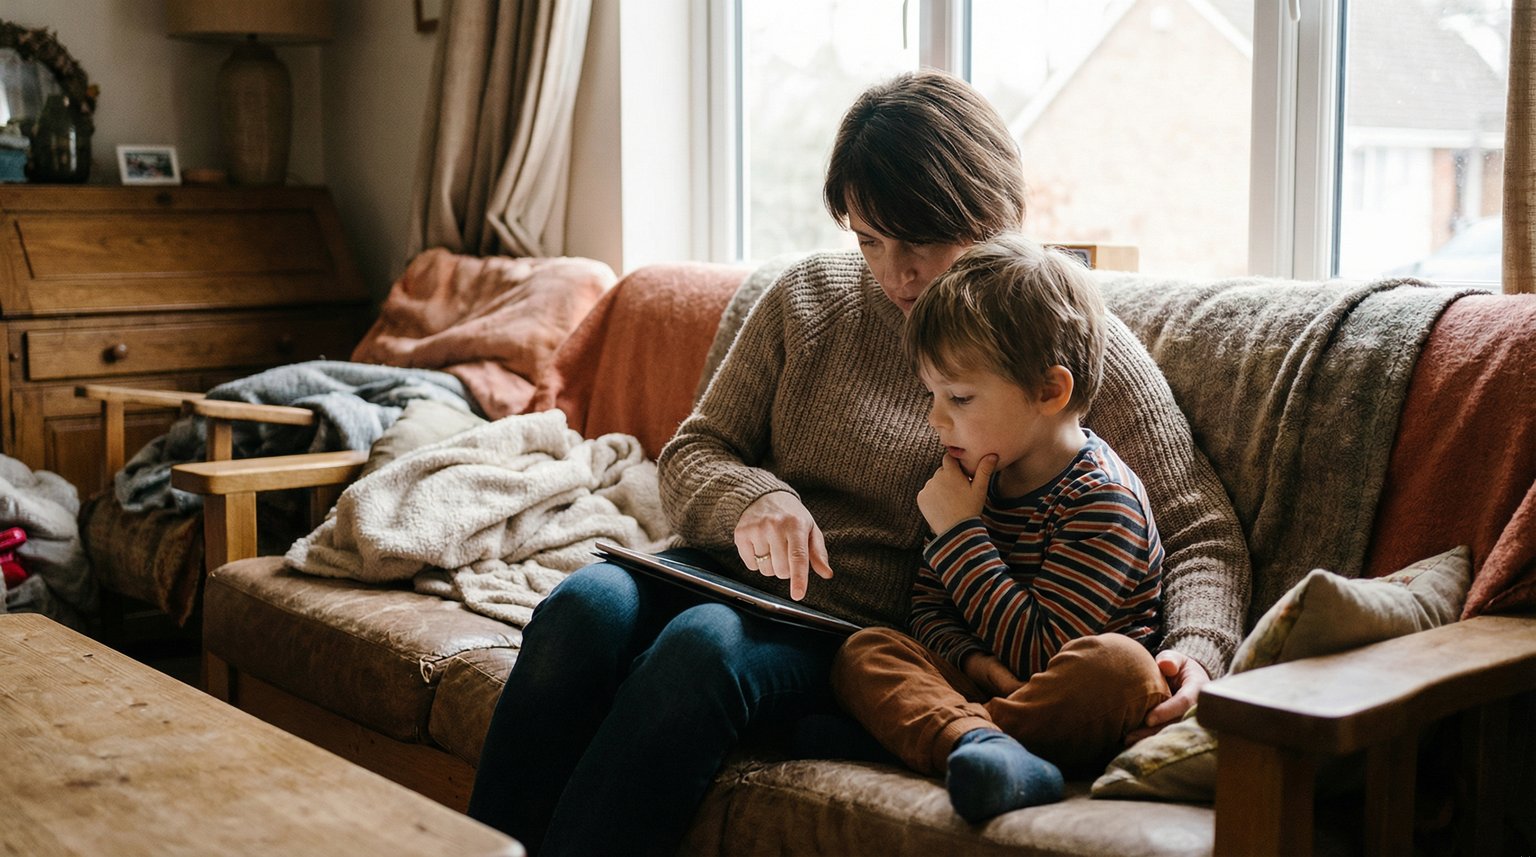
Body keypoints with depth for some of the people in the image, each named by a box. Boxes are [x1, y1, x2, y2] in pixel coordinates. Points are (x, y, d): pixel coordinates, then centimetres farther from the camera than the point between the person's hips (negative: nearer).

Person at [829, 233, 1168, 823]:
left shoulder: (1103, 501, -15)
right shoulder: (980, 476, 9)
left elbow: (1040, 655, -20)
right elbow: (927, 605, 10)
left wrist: (961, 536, -17)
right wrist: (970, 657, -14)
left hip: (1073, 704, -6)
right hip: (992, 684, 6)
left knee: (1120, 661, -37)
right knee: (865, 649, -15)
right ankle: (978, 745, -44)